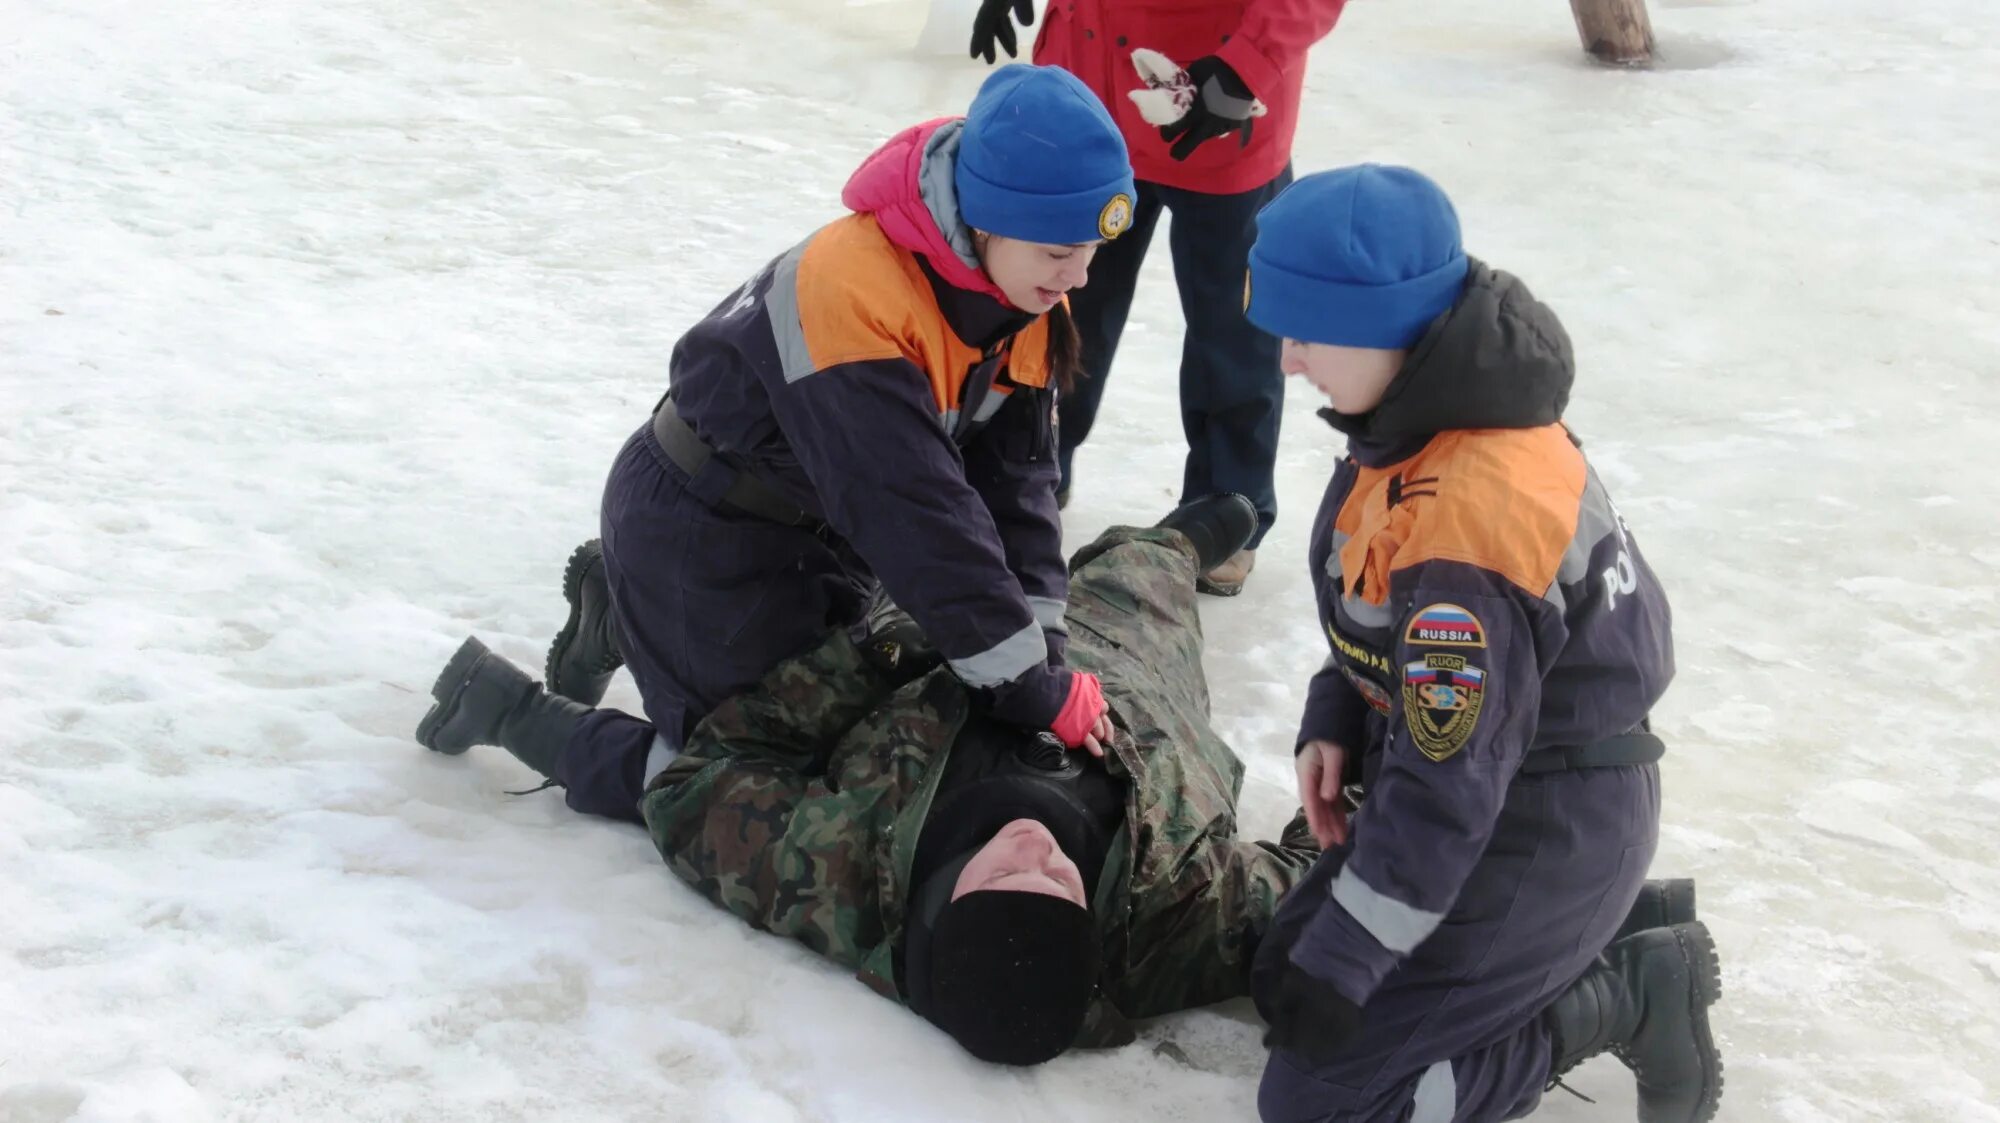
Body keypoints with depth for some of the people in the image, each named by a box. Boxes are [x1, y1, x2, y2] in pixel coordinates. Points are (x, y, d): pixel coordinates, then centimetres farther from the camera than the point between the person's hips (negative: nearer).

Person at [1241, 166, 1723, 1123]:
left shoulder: (1469, 512, -32)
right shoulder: (1428, 415, -3)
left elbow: (1448, 785, -27)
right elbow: (1380, 613, 15)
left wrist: (1338, 967, -20)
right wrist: (1334, 725, -1)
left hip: (1538, 833, -9)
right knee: (1289, 975, 18)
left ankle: (1625, 998, 0)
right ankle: (1600, 932, 16)